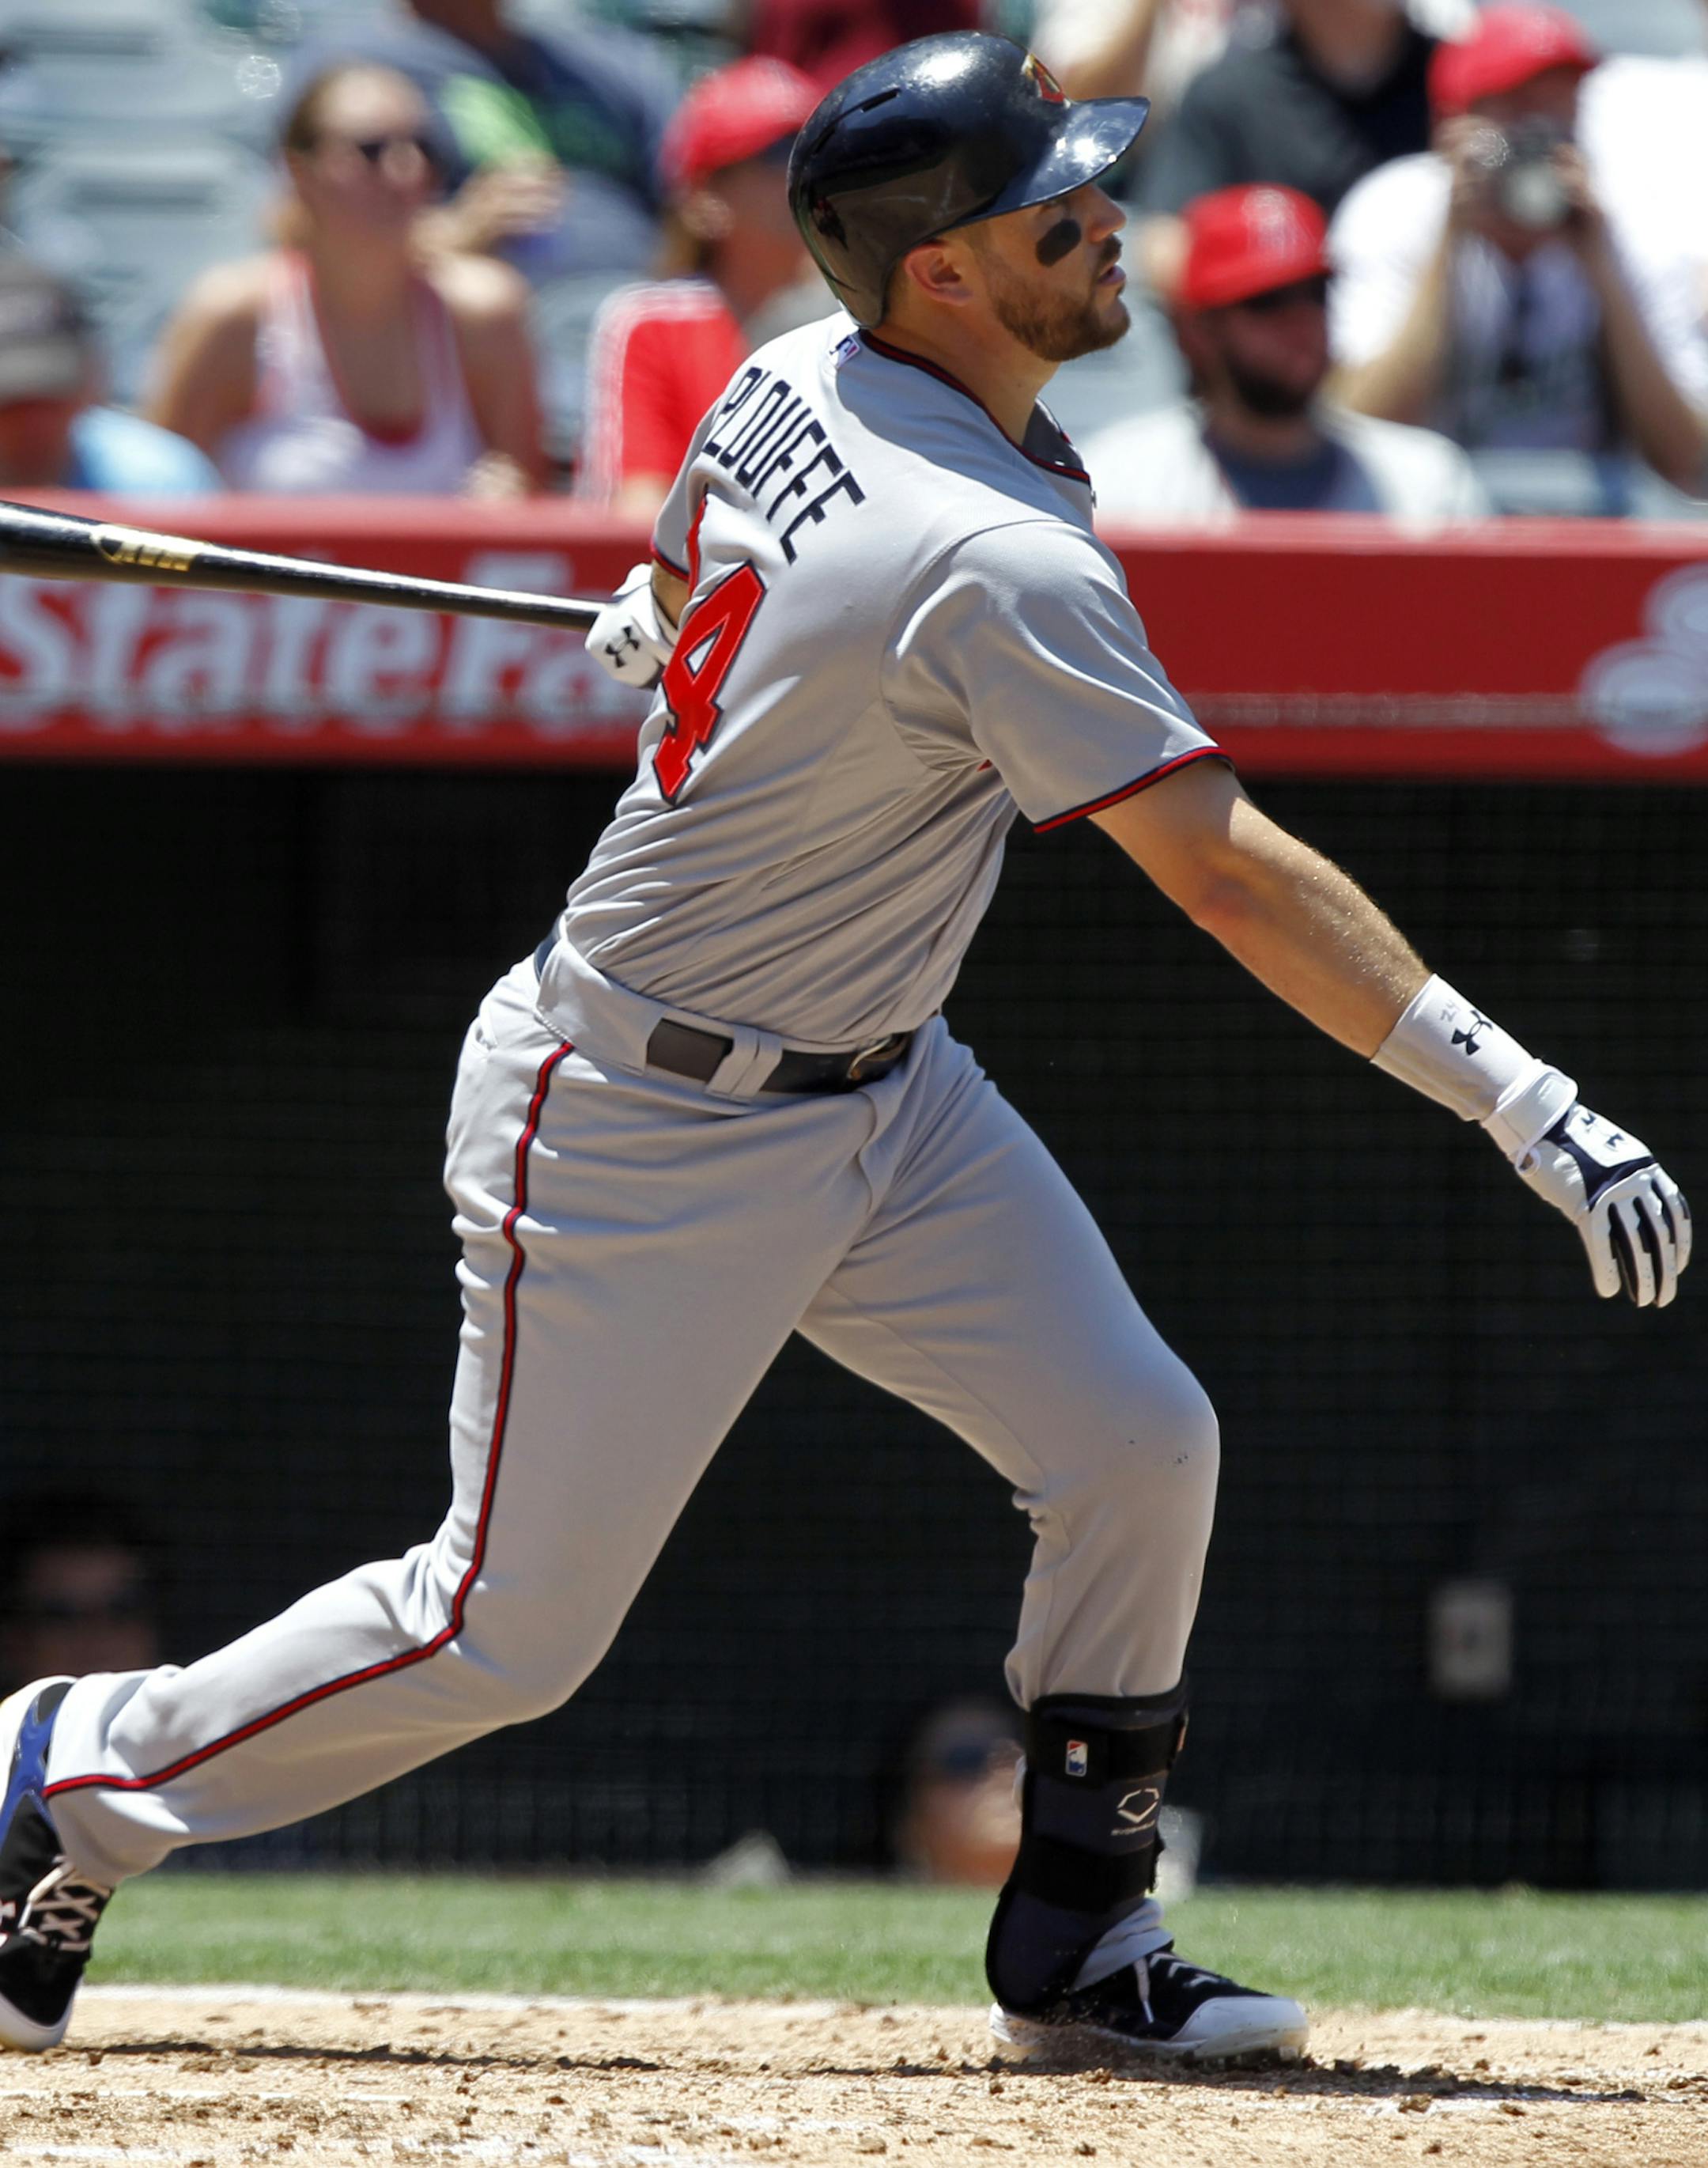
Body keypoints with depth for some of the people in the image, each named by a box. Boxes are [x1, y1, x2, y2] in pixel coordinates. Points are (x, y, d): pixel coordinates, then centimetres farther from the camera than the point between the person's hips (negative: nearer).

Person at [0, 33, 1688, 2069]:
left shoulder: (791, 380, -4)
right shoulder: (1001, 566, -30)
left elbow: (684, 584, 18)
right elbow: (1227, 872, -33)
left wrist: (675, 625, 42)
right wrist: (1522, 1102, -34)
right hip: (643, 1137, -9)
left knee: (1136, 1445, -1)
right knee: (511, 1631, 1)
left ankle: (1077, 1949, 10)